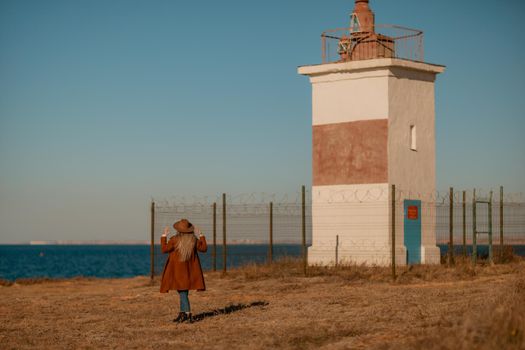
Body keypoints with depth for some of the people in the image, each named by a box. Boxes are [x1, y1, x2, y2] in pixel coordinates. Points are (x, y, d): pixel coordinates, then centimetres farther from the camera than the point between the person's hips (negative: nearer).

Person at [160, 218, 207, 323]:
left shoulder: (175, 239, -16)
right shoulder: (194, 240, -5)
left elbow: (164, 249, -6)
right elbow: (204, 248, 9)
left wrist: (164, 236, 1)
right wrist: (201, 235, 16)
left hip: (177, 270, -4)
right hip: (189, 270, 4)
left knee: (182, 292, -4)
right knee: (183, 291, 16)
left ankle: (188, 314, -14)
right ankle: (182, 313, 20)